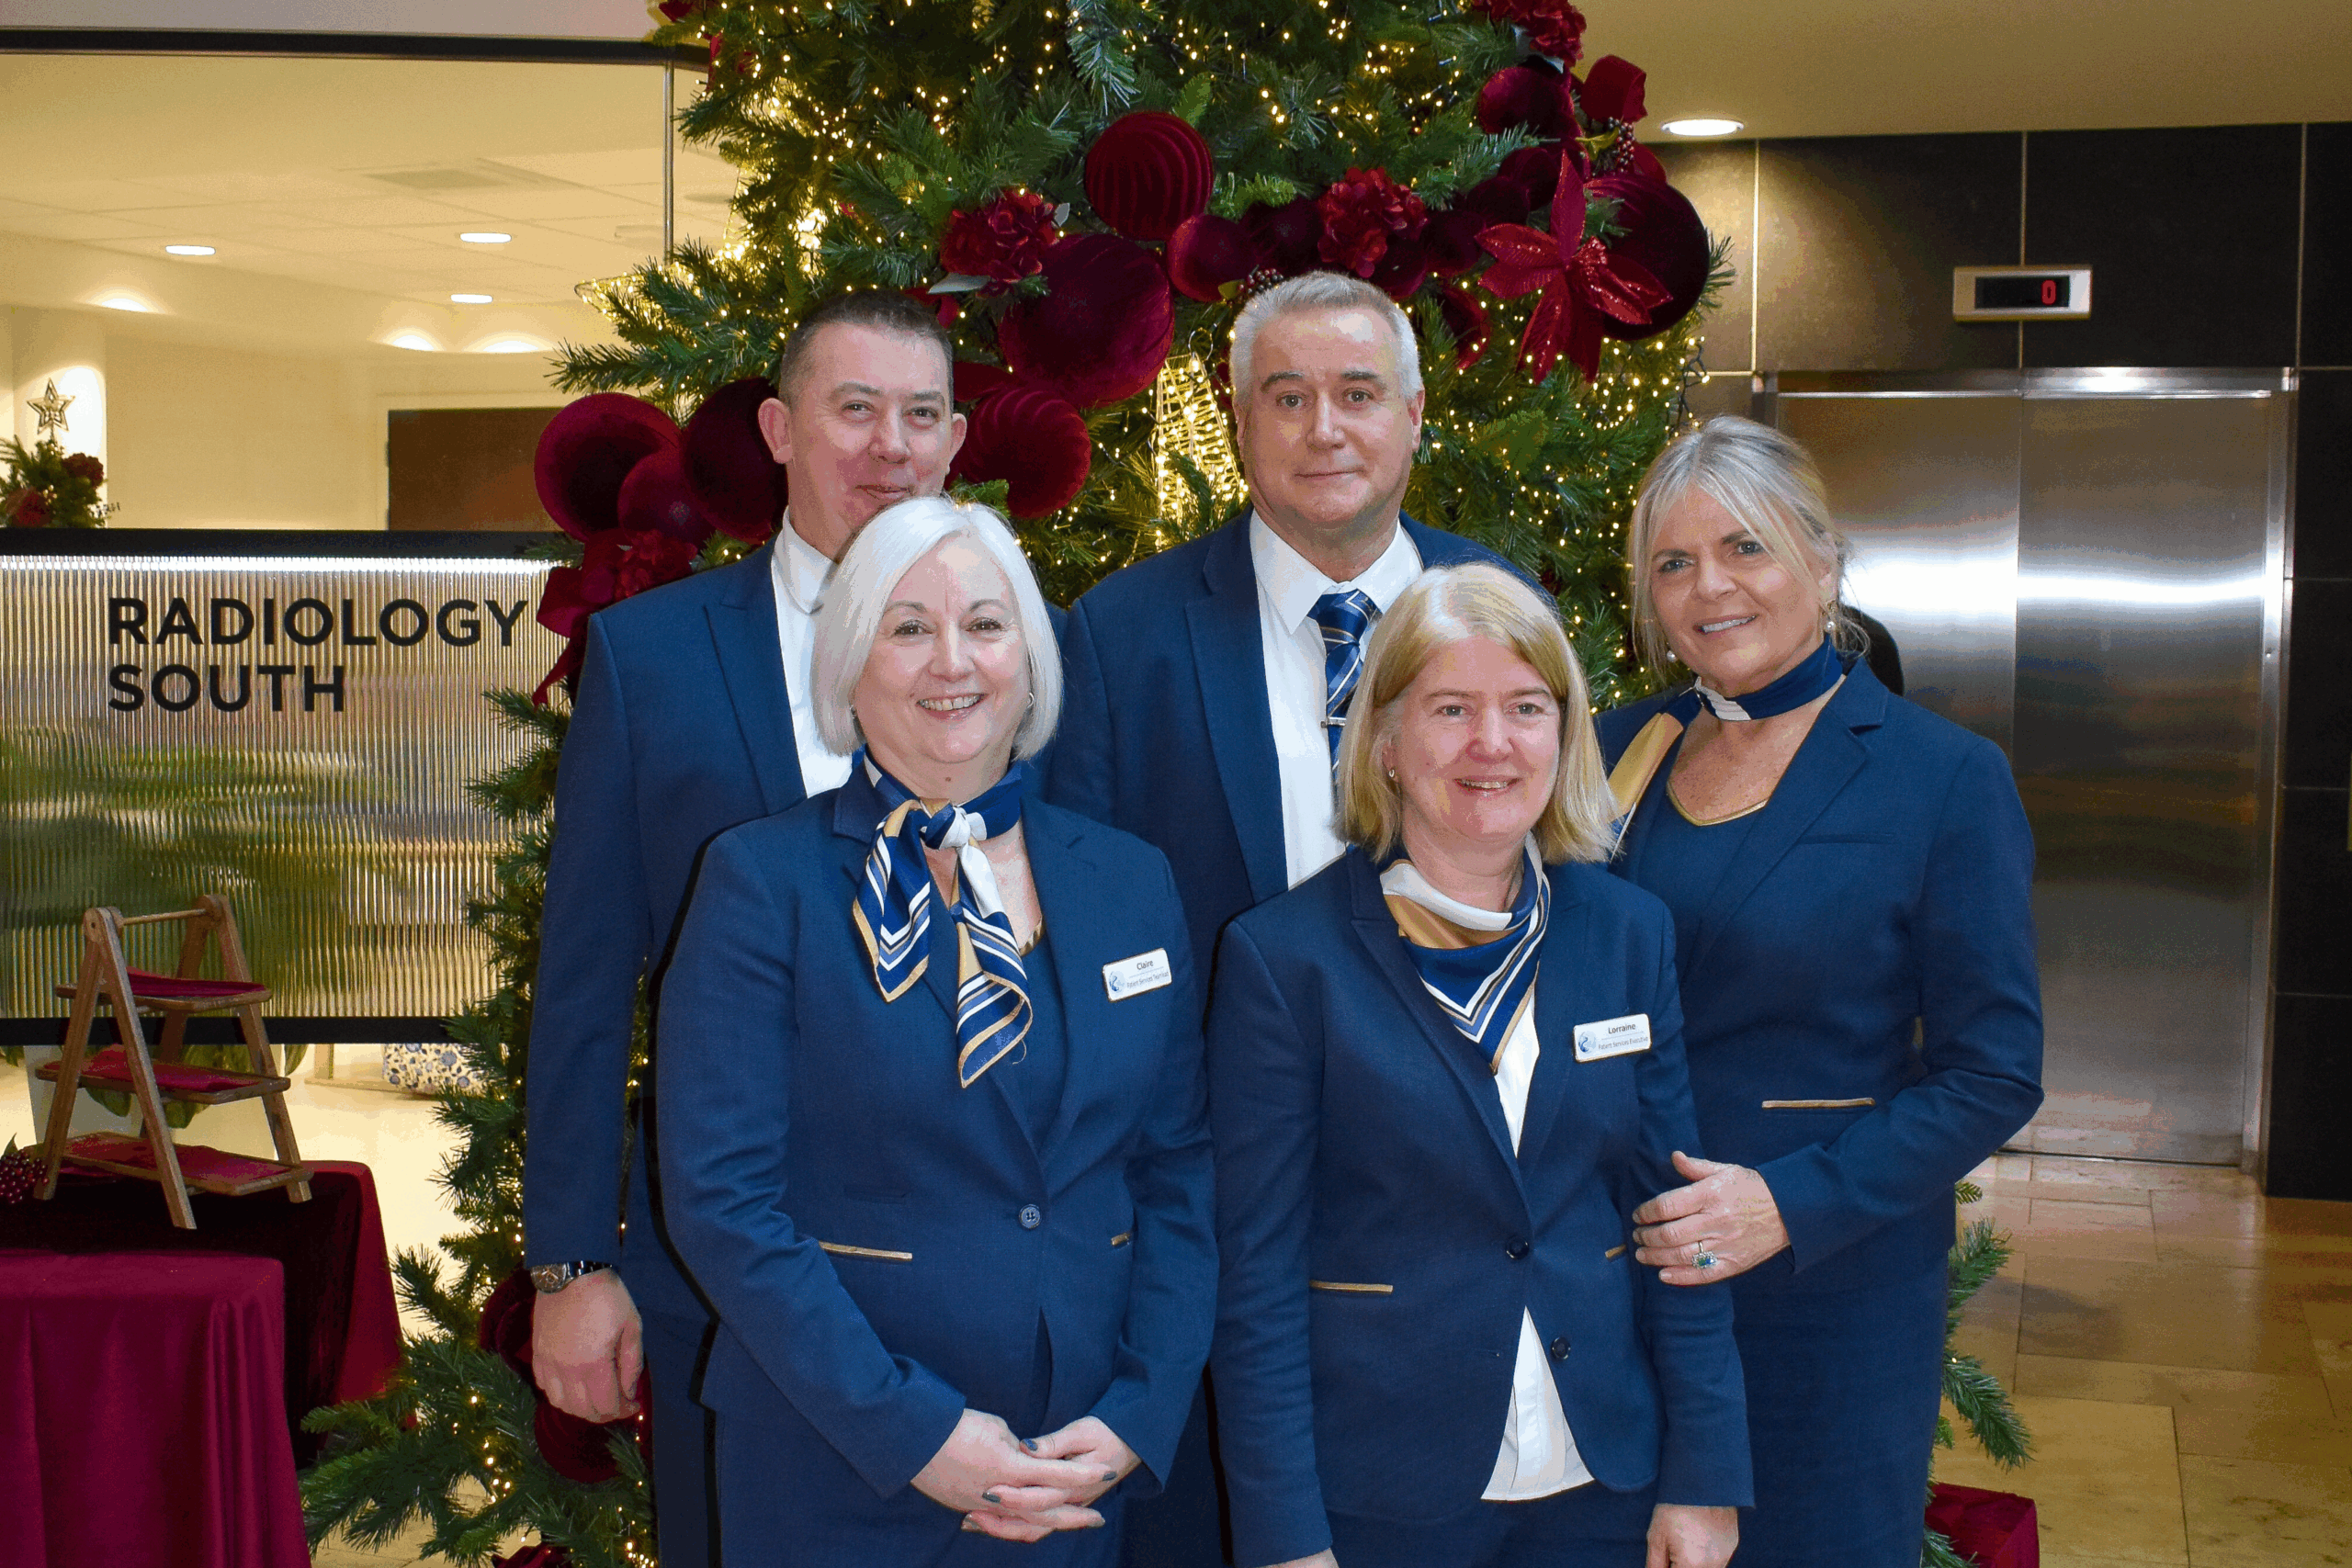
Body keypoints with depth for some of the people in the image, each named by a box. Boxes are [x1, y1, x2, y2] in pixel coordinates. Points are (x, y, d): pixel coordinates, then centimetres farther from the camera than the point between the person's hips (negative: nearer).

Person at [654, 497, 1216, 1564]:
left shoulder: (1131, 883, 4)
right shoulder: (762, 880, -7)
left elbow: (1180, 1174, 5)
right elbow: (719, 1195, -12)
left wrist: (1136, 1418, -8)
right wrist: (912, 1433, -17)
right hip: (838, 1476, -3)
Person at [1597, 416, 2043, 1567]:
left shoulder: (1944, 780, -7)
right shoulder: (1619, 753, 4)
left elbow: (1992, 1073, -9)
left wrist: (1793, 1204, -18)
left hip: (1828, 1287, -3)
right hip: (1614, 1273, 3)